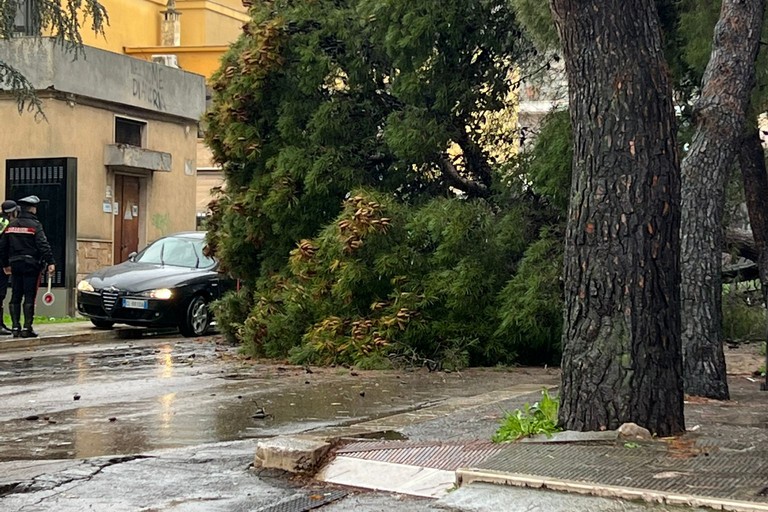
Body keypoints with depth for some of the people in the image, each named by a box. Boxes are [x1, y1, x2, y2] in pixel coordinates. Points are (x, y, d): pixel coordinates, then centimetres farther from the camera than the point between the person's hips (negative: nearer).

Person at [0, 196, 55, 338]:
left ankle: (15, 327, 7)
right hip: (31, 264, -5)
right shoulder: (34, 225, -8)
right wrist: (50, 262, -18)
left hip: (15, 264, 5)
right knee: (29, 298, -3)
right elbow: (43, 245, -17)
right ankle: (27, 328, -4)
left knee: (15, 298, 9)